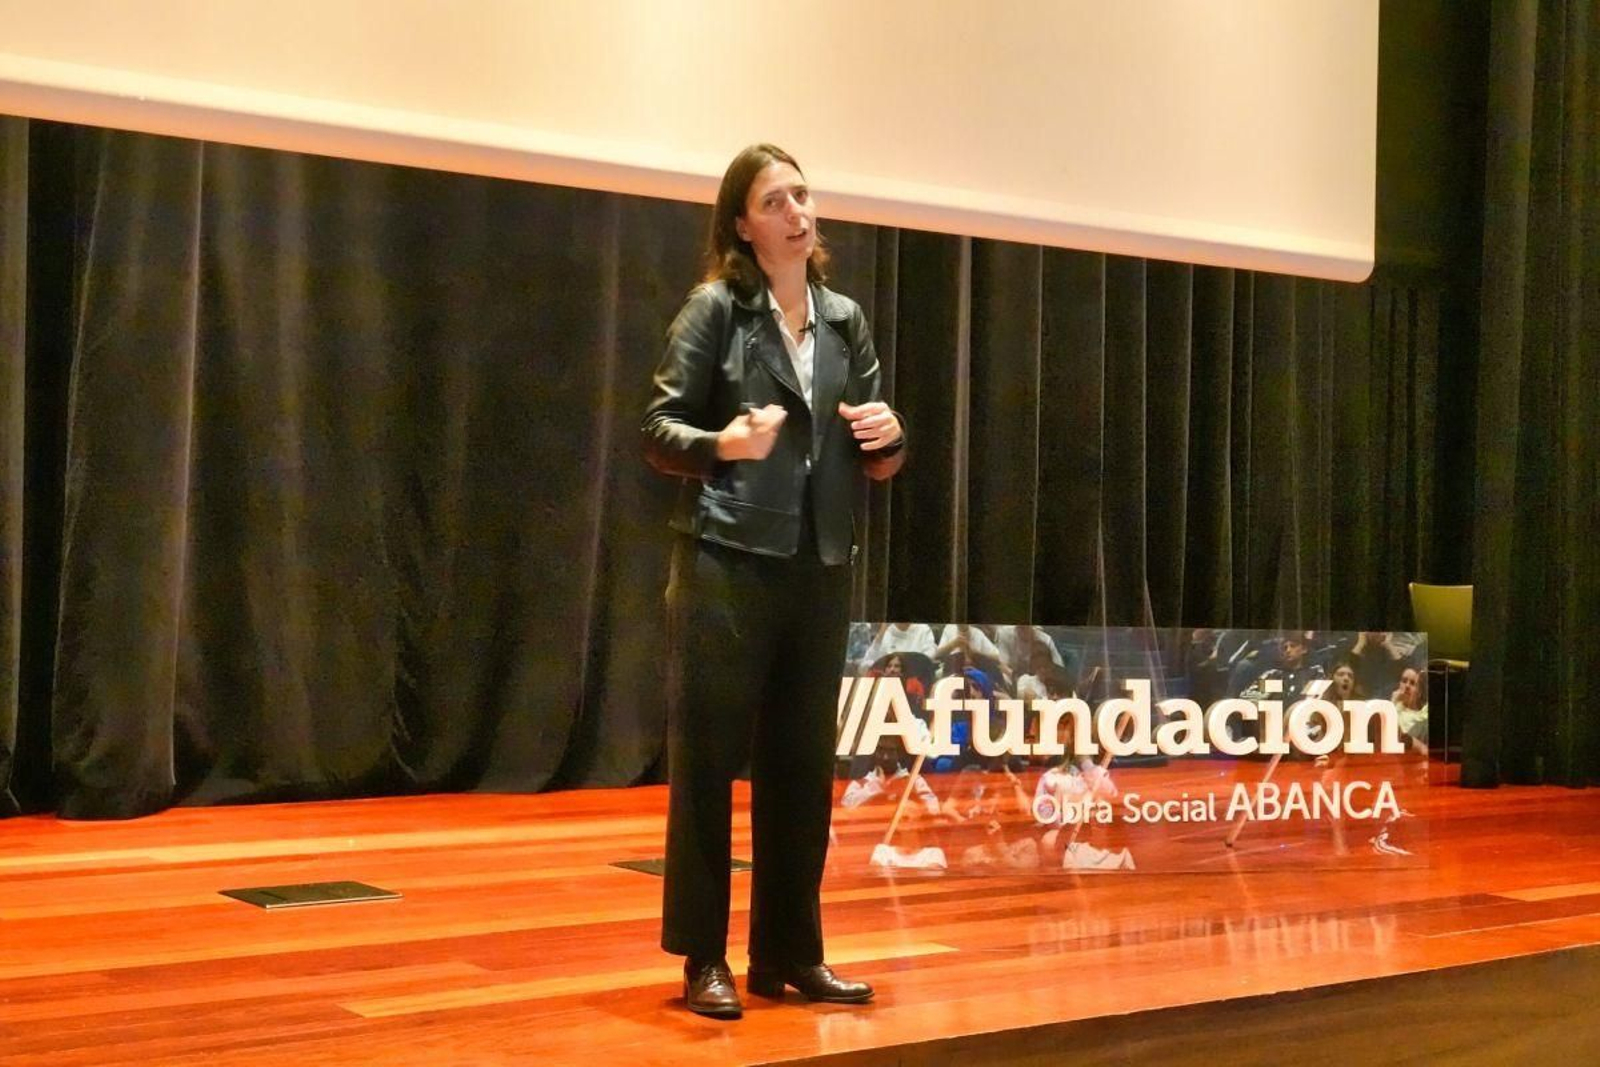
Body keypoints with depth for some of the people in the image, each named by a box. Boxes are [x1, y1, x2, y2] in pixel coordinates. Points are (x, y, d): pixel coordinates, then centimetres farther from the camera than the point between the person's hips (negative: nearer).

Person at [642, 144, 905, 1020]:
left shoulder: (844, 319, 12)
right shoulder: (715, 309, -3)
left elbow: (874, 454, 17)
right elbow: (658, 428, -6)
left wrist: (887, 440, -6)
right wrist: (722, 443, -25)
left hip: (820, 568, 5)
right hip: (727, 561, -5)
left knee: (802, 765, 9)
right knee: (708, 760, 0)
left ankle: (789, 953, 20)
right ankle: (704, 959, 9)